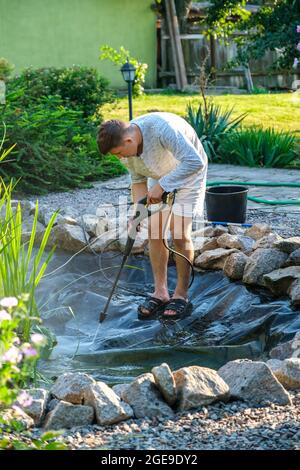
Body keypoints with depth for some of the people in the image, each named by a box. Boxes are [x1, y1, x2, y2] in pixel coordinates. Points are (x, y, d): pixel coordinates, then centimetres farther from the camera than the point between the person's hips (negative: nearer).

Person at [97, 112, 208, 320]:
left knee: (180, 235, -11)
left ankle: (181, 295, 1)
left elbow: (195, 162, -40)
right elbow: (138, 180, 1)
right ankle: (160, 293, 9)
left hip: (188, 175, -6)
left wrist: (161, 185, -38)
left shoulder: (162, 128, -38)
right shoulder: (128, 147, -14)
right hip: (159, 177, 6)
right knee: (155, 233, -1)